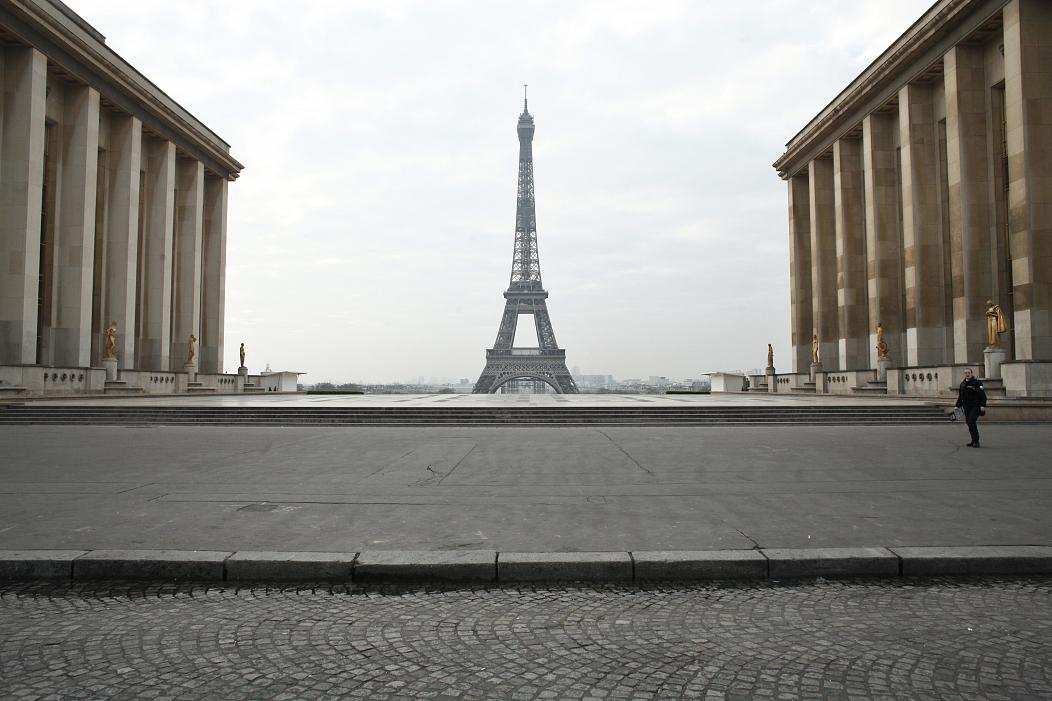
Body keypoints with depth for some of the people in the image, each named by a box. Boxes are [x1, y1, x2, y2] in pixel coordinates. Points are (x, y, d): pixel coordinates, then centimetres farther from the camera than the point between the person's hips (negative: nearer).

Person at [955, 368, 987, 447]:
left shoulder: (977, 382, -7)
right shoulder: (962, 384, 13)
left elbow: (983, 395, -11)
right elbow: (960, 397, 22)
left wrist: (983, 405, -19)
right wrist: (957, 406, 17)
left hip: (975, 406, -7)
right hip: (966, 407, 7)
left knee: (971, 422, -17)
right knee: (969, 423, 8)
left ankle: (976, 441, -11)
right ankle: (974, 441, 18)